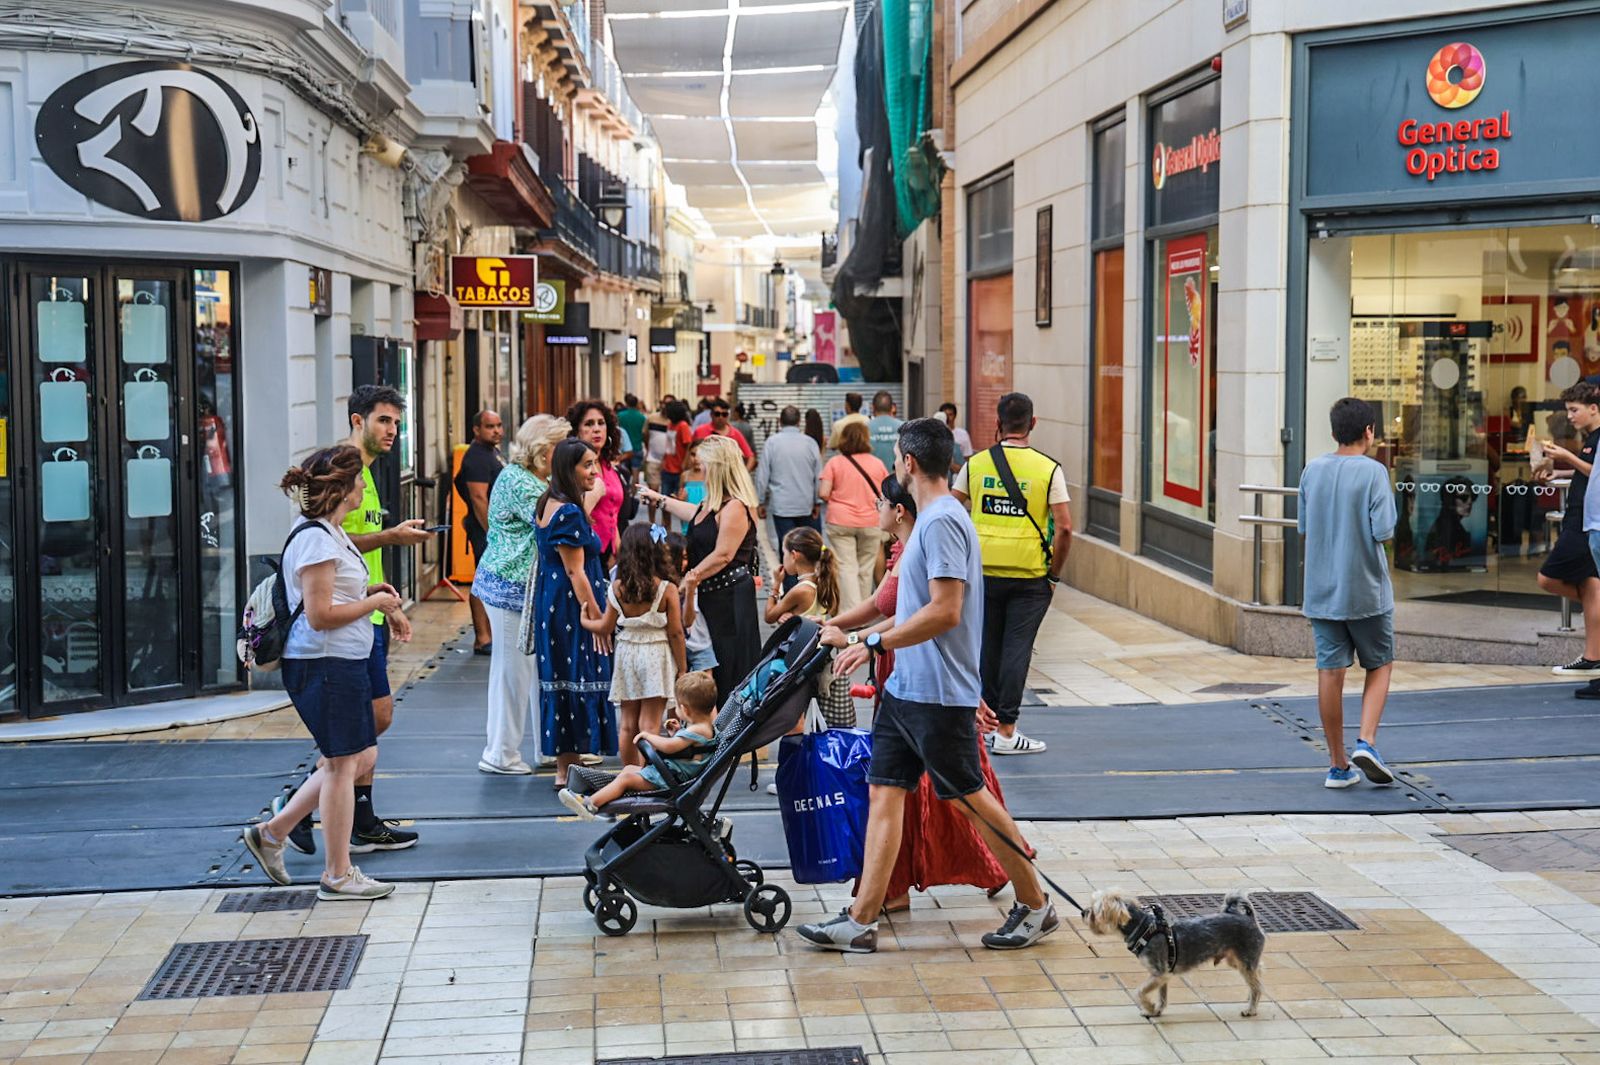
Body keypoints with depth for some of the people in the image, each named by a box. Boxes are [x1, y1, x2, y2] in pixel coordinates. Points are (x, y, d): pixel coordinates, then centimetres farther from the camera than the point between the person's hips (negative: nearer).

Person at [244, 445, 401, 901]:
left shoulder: (329, 531, 15)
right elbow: (320, 615, -22)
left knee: (361, 757, 15)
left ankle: (272, 832, 21)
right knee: (342, 763, -1)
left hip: (342, 663, 11)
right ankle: (337, 875, 10)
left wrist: (366, 591, 11)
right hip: (323, 664, -11)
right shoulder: (316, 538, -18)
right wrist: (374, 603, -12)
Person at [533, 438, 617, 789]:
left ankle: (564, 767, 20)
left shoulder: (547, 504, 11)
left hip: (551, 601, 10)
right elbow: (576, 571, -19)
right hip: (572, 606, -10)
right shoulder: (569, 513, -19)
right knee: (578, 682, -4)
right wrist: (596, 617, -17)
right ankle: (569, 772, 0)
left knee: (560, 680, 13)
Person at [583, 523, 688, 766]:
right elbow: (675, 633, -8)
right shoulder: (667, 591, -11)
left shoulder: (616, 588, -2)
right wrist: (681, 668, 2)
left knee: (628, 723, 12)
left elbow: (606, 627, 5)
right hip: (656, 656, -3)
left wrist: (585, 622, 25)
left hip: (625, 654, 4)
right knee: (649, 724, -2)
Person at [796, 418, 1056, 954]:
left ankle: (1036, 906, 16)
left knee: (969, 797, 1)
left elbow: (945, 612, -25)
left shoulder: (942, 522, -18)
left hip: (939, 694, -10)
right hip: (906, 687, 10)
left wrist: (874, 643, -21)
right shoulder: (930, 518, 14)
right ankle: (861, 919, 8)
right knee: (883, 792, 6)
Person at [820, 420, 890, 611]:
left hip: (840, 522, -2)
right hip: (870, 521, 2)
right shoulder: (877, 463, 2)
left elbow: (823, 493, -9)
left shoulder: (834, 462, -4)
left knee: (846, 568, -2)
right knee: (865, 569, 12)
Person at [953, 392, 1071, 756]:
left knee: (985, 648, 14)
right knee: (1016, 650, 2)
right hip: (1029, 576, -2)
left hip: (982, 572, 2)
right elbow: (1064, 527, -9)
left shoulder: (976, 463, 1)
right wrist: (1054, 575, 1)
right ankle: (1005, 731, 3)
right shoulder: (1048, 468, -5)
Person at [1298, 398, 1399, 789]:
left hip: (1321, 591, 4)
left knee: (1330, 672, 5)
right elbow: (1384, 532, -15)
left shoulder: (1312, 470, 4)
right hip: (1365, 590, -4)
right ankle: (1366, 741, -3)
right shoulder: (1373, 471, -11)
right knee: (1380, 665, 14)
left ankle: (1338, 765, 10)